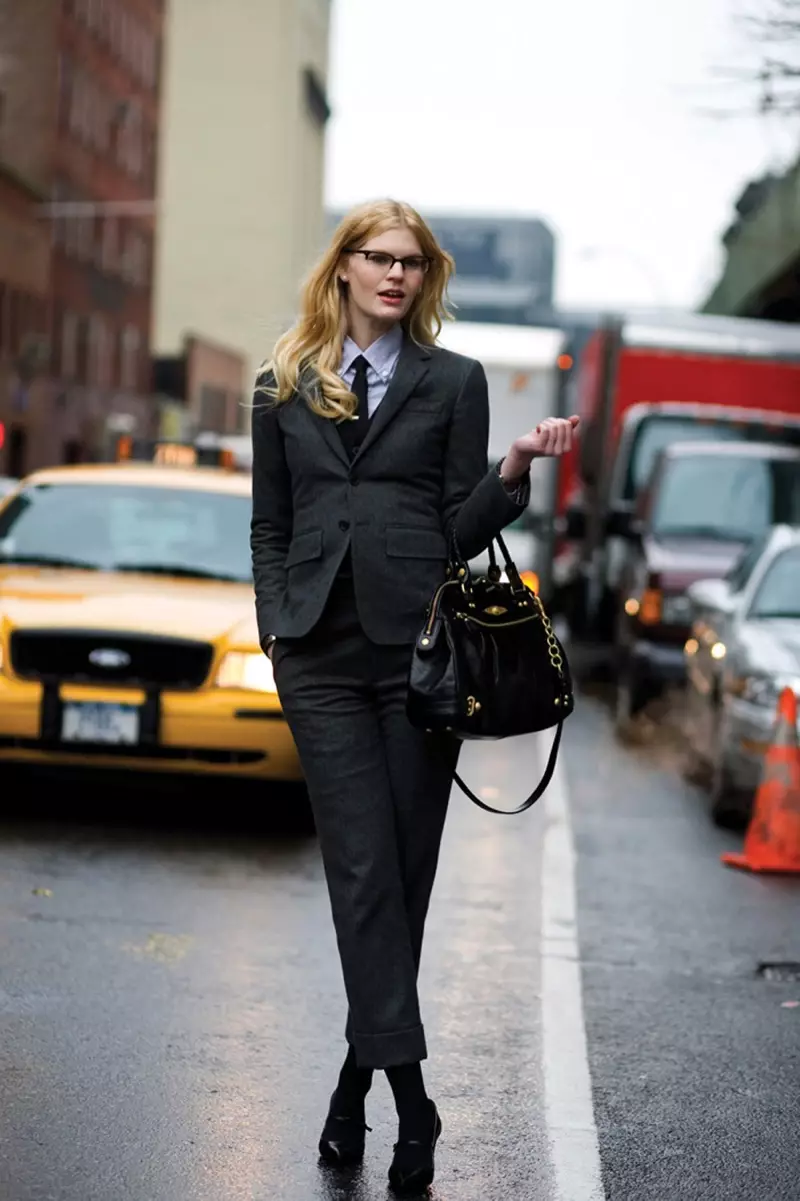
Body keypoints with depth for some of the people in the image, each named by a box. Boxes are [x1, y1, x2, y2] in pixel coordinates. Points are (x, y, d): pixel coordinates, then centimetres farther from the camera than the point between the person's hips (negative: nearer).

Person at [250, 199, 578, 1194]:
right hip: (322, 653, 1)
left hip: (419, 644, 0)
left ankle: (358, 1075, 18)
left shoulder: (454, 381, 7)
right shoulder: (285, 385, 12)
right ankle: (408, 1094, -6)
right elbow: (269, 524, 13)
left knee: (406, 867, 3)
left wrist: (513, 469, -12)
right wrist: (276, 626, 2)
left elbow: (463, 527, 5)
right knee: (363, 867, -6)